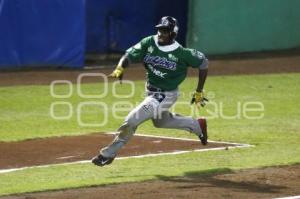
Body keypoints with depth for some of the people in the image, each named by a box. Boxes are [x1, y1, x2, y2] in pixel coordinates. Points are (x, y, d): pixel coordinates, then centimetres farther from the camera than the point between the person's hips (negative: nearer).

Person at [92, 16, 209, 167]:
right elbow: (129, 55, -15)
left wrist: (199, 92, -7)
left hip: (165, 96, -7)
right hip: (151, 91, 7)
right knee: (160, 121, 30)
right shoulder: (149, 43, -11)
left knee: (132, 119, -16)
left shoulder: (181, 53, -21)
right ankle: (197, 125, 48)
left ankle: (109, 153, -2)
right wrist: (120, 69, -37)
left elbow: (203, 62, -10)